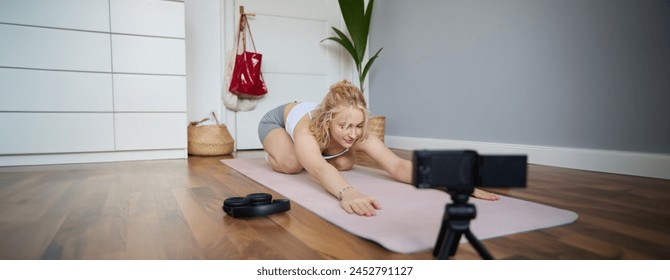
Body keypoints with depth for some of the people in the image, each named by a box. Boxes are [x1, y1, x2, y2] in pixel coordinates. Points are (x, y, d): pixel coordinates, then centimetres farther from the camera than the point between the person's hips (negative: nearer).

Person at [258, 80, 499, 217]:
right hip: (278, 119, -4)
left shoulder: (360, 136, -37)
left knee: (345, 163, -6)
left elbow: (397, 166, -47)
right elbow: (318, 169, -70)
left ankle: (305, 156, 25)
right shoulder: (307, 132, -49)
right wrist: (347, 192, -92)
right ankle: (272, 154, 8)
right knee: (291, 164, -30)